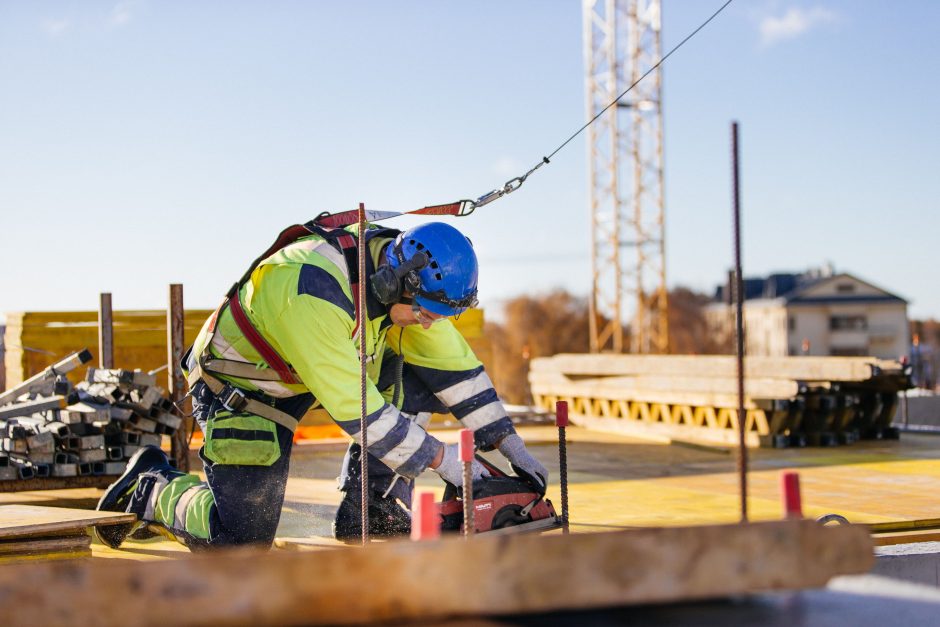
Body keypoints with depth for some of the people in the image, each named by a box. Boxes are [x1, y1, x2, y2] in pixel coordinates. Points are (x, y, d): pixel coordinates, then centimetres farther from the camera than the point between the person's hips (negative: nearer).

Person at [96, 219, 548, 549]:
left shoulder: (404, 276, -12)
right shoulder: (314, 291, -37)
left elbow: (453, 363, -5)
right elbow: (355, 407, -35)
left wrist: (510, 445, -8)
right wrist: (439, 458, -30)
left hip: (299, 378, 8)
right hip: (236, 387, -8)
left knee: (416, 375, -8)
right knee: (242, 540, -13)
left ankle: (368, 510, 0)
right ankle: (150, 491, 13)